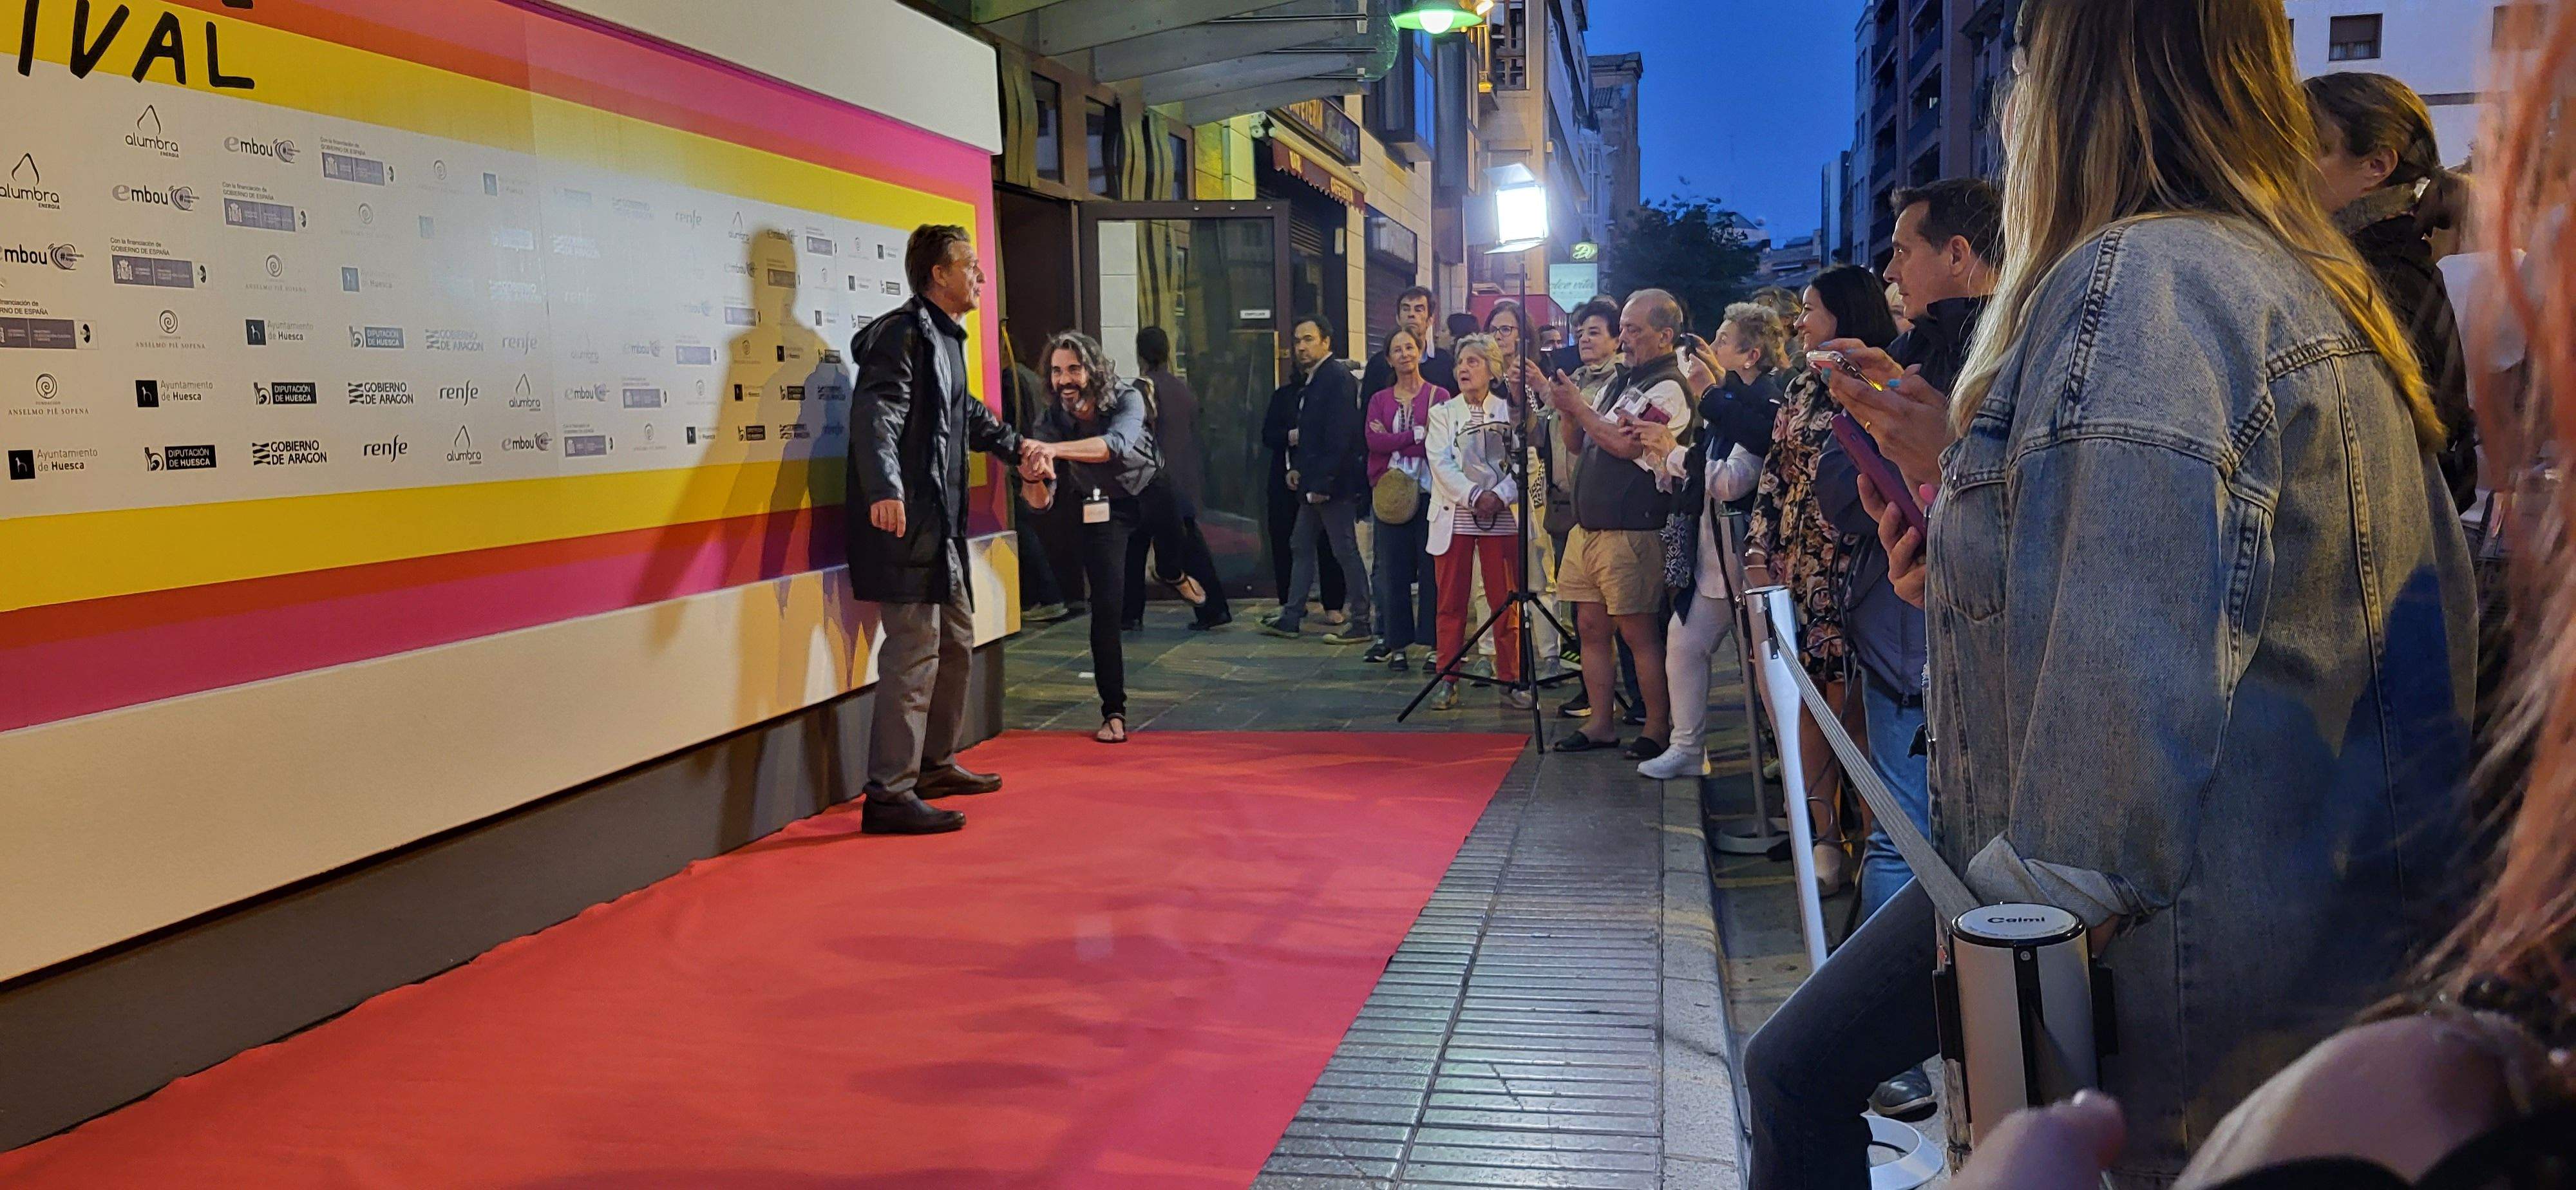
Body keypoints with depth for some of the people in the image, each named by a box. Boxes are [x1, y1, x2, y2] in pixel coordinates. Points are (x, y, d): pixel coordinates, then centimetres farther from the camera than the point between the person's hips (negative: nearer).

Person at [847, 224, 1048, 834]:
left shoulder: (945, 338, 19)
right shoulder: (903, 333, -12)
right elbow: (876, 414, -27)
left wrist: (1016, 445, 36)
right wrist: (884, 488, -42)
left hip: (941, 526, 11)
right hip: (904, 522, -11)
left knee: (955, 642, 20)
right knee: (915, 652, -11)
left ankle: (935, 763, 34)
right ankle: (889, 795, -7)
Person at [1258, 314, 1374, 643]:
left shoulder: (1338, 377, -15)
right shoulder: (1310, 380, 15)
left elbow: (1340, 434, -21)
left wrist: (1323, 482, -22)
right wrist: (1297, 466, 8)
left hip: (1334, 482, -10)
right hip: (1313, 483, 10)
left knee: (1346, 551, -3)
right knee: (1302, 546, 14)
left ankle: (1360, 624, 4)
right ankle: (1291, 617, 21)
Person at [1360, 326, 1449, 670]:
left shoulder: (1439, 395, 3)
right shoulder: (1380, 399, 13)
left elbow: (1437, 443, -9)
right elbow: (1374, 440, -4)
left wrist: (1392, 440, -6)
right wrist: (1416, 436, -11)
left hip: (1429, 491, -3)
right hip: (1391, 493, 3)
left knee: (1432, 567, -3)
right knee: (1393, 568, 4)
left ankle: (1433, 641, 3)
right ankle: (1397, 643, 10)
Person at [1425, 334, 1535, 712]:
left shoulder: (1510, 412, 7)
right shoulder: (1442, 413, 9)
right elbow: (1441, 464, -3)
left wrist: (1500, 496, -17)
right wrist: (1475, 496, -16)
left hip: (1502, 518, 0)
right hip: (1454, 517, 1)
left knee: (1506, 603, 0)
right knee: (1451, 603, 2)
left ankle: (1511, 681, 8)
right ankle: (1447, 681, 9)